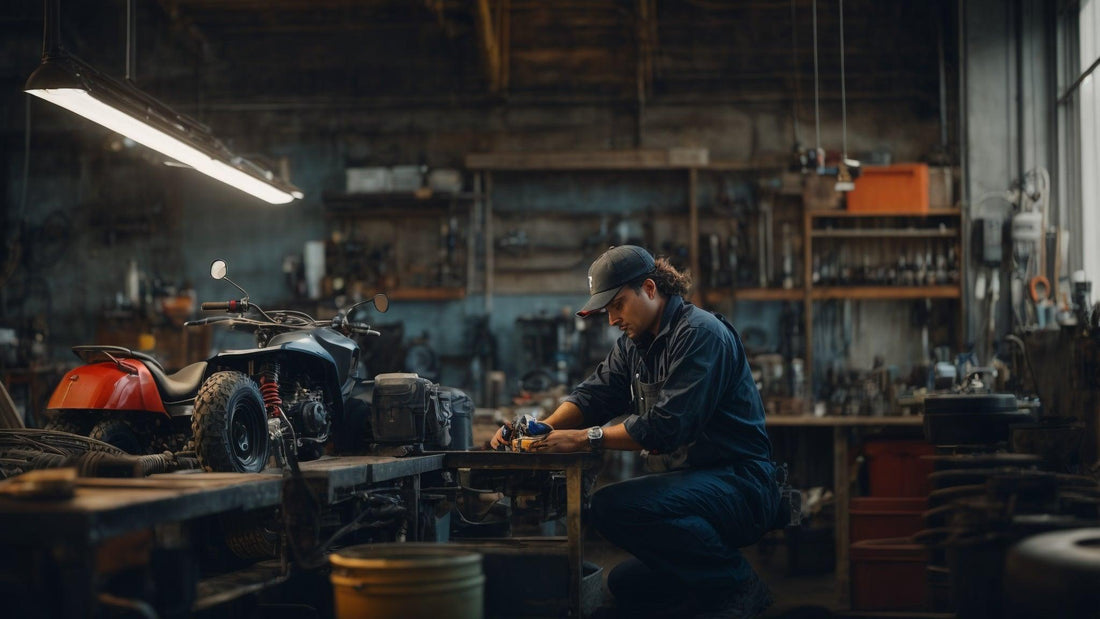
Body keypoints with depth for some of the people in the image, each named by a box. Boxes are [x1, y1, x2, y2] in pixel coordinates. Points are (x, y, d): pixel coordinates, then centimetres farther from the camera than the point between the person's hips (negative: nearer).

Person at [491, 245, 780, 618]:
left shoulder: (700, 334, -15)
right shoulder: (634, 344, 15)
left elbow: (668, 425, -24)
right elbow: (594, 395, 7)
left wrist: (586, 439, -24)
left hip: (738, 485, -10)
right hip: (690, 483, 10)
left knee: (612, 505, -30)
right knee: (626, 588, 11)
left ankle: (735, 583, -15)